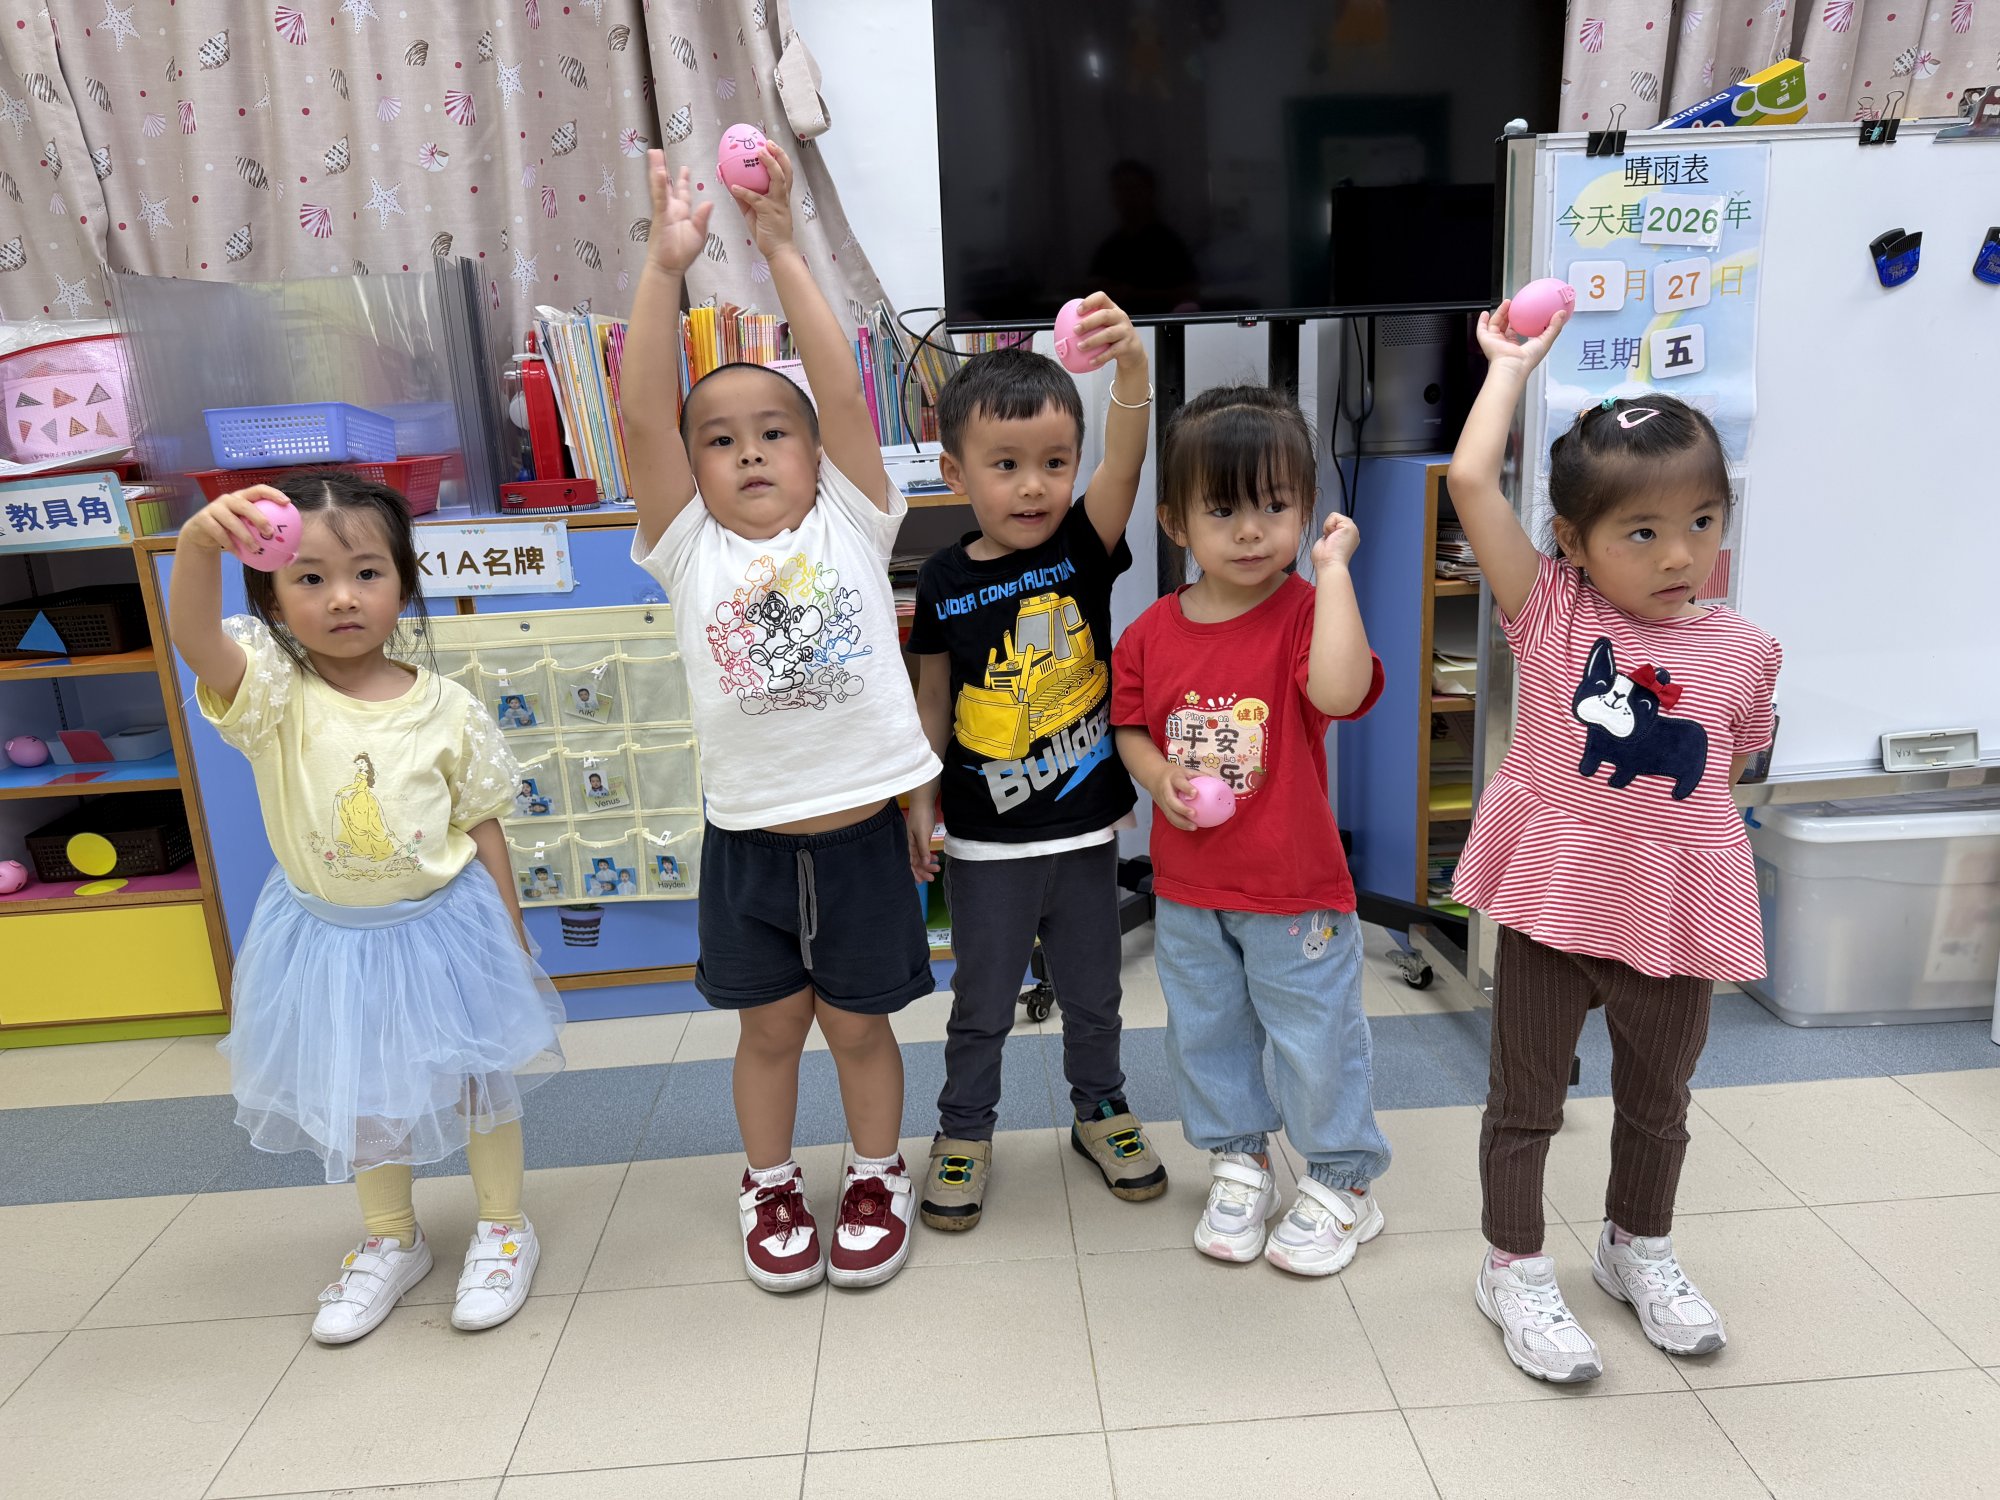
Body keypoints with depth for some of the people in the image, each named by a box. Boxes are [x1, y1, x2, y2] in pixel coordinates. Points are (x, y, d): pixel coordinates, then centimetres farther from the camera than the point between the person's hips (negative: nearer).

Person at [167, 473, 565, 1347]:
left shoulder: (445, 709, -13)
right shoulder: (273, 697, -15)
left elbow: (483, 826, -5)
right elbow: (193, 638, -36)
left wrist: (511, 939, -1)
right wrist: (198, 544, -56)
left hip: (442, 926, -1)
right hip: (328, 939, 2)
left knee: (480, 1074, 13)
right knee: (361, 1096, 19)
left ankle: (504, 1227, 36)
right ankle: (391, 1242, 42)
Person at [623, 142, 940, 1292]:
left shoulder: (849, 528, -2)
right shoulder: (692, 552, -2)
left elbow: (843, 393, -13)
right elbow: (644, 418, -12)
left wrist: (782, 250, -16)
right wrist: (666, 270, -18)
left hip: (861, 834, 0)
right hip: (749, 840, 1)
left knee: (859, 1023, 15)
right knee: (771, 1026, 17)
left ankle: (878, 1178, 38)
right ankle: (771, 1187, 39)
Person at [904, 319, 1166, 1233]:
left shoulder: (1086, 547, -8)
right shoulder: (944, 583, -7)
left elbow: (1125, 465, -28)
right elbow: (934, 697, 3)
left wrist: (1130, 367, -44)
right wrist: (920, 799, 0)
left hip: (1085, 825, 1)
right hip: (986, 841, 0)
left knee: (1092, 993, 19)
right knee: (982, 1002, 15)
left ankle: (1101, 1108, 43)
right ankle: (965, 1127, 37)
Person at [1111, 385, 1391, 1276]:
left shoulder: (1305, 611, -14)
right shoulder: (1152, 632, -3)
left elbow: (1340, 691, -34)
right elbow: (1128, 725, 7)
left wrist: (1333, 568, -29)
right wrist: (1157, 775, -14)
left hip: (1295, 888, -4)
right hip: (1187, 888, 4)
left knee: (1315, 1040, 11)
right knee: (1204, 1033, 20)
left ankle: (1343, 1183, 34)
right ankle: (1238, 1164, 43)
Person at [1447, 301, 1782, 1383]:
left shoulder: (1743, 651, -2)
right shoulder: (1552, 612, -10)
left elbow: (1722, 779, 11)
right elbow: (1472, 483, -20)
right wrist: (1511, 365, -9)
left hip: (1673, 918, 3)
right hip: (1551, 904, -3)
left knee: (1656, 1103, 23)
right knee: (1526, 1102, 12)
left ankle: (1639, 1248, 48)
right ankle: (1514, 1268, 33)